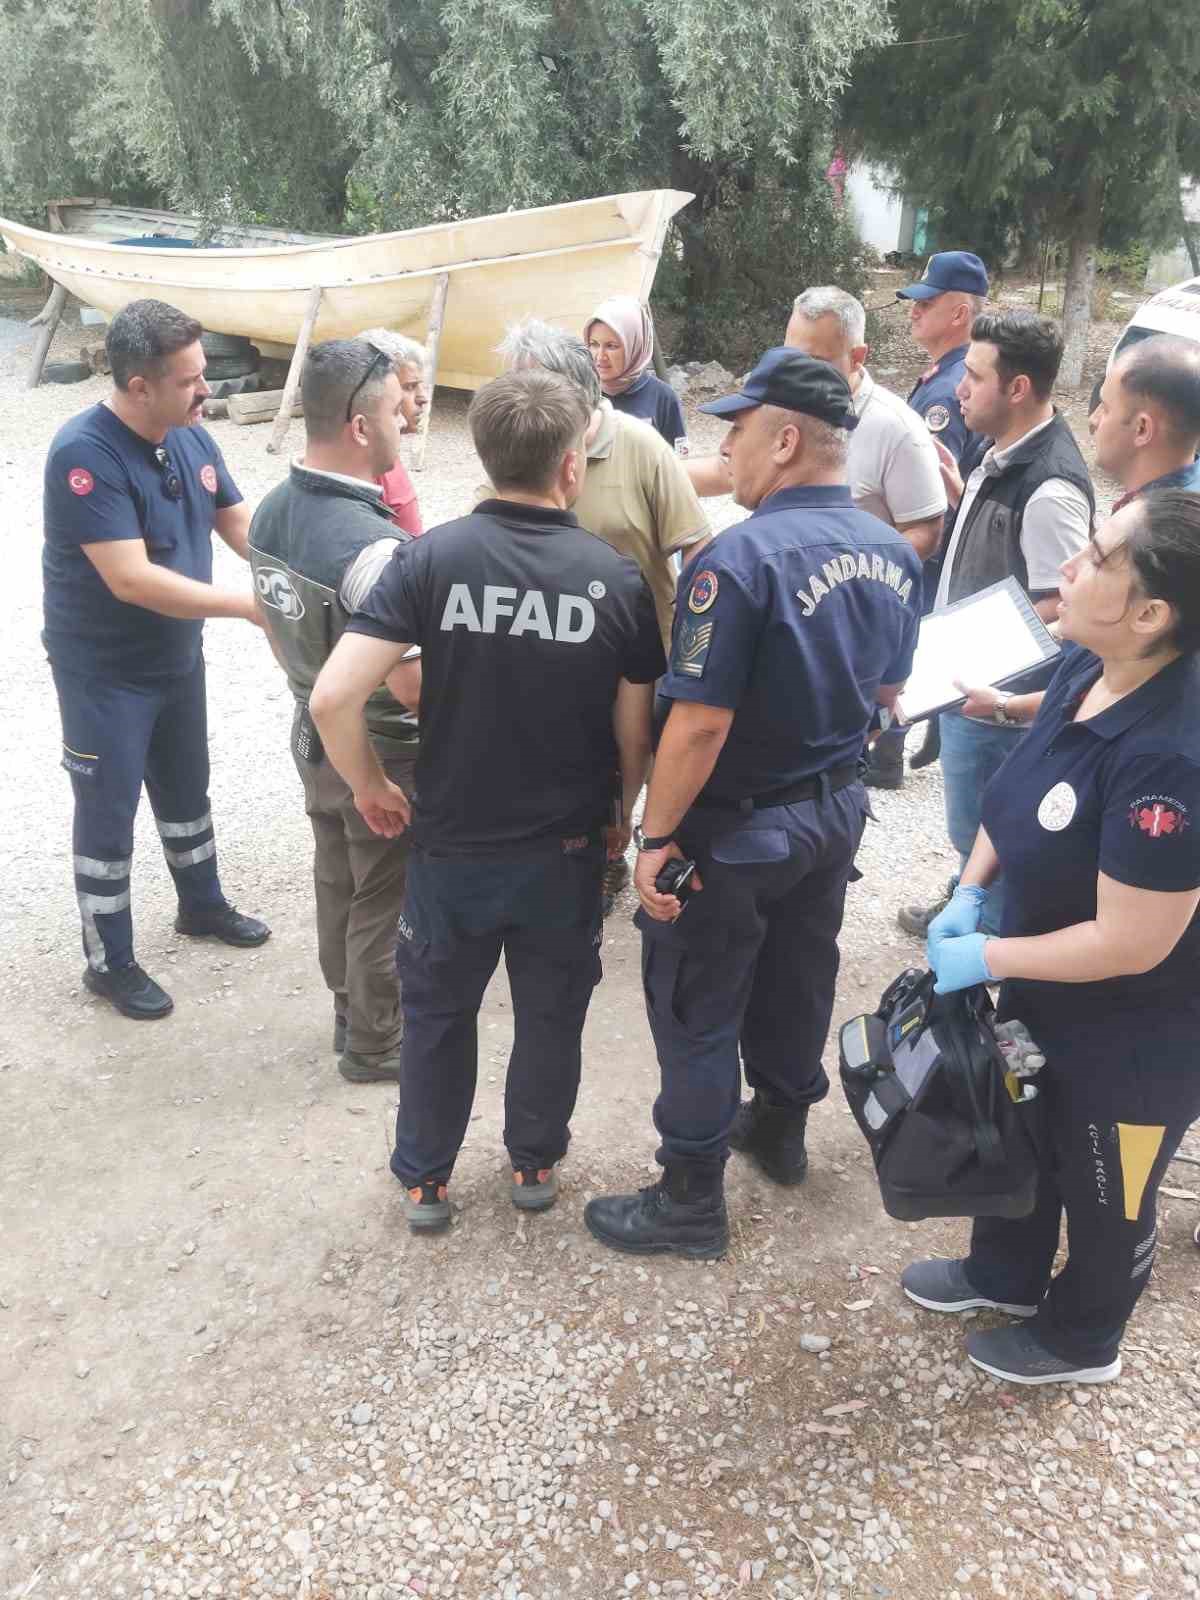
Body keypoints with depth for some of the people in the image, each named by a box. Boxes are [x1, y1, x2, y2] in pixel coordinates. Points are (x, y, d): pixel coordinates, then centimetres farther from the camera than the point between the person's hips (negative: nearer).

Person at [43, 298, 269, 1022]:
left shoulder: (191, 436, -5)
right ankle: (109, 962, 21)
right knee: (108, 811, 5)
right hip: (104, 671, -7)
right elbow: (132, 580, -33)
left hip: (178, 656, 7)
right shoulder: (85, 453, -27)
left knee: (186, 788, 23)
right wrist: (250, 606, -31)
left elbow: (241, 523, 4)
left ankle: (202, 905, 45)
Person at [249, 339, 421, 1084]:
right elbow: (413, 686, -30)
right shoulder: (372, 545, -31)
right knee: (385, 905, 11)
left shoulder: (273, 512, -3)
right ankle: (376, 1044, 29)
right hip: (382, 756, -8)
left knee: (338, 884, 23)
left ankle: (352, 1012, 42)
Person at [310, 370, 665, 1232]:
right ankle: (535, 1163, 39)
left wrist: (371, 787, -4)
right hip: (565, 849, 1)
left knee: (438, 1013, 20)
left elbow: (333, 696, -22)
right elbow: (634, 733, -5)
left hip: (451, 844, 0)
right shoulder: (618, 577, -11)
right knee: (550, 1014, 21)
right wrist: (624, 819, 13)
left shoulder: (433, 558, -14)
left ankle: (425, 1179, 34)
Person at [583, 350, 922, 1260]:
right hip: (836, 810, 8)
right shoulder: (895, 554, -2)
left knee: (697, 1011, 7)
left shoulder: (743, 558, -26)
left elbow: (700, 723, -26)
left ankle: (692, 1203, 21)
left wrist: (655, 835, -17)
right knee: (799, 978, 24)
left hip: (739, 828, -7)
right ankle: (781, 1127, 46)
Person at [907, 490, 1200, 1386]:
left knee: (1105, 1196, 20)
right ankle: (1005, 1276, 57)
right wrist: (970, 892, -6)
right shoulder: (1085, 669, -11)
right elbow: (1025, 788, 7)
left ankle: (1081, 1341, 48)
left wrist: (983, 957, -20)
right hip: (1050, 994, 8)